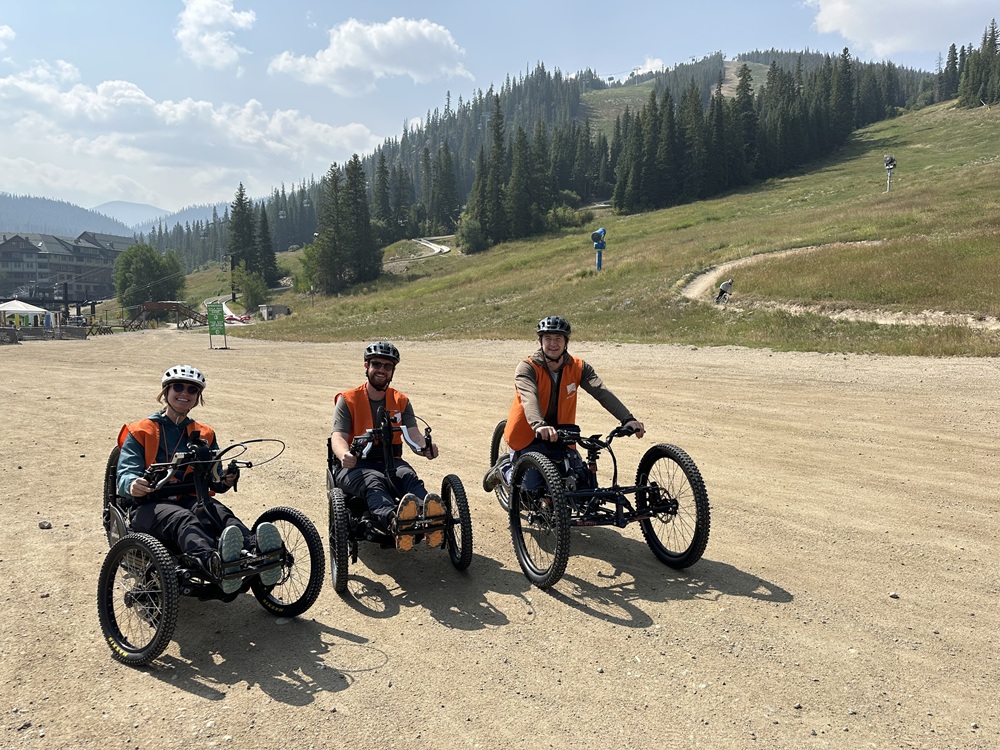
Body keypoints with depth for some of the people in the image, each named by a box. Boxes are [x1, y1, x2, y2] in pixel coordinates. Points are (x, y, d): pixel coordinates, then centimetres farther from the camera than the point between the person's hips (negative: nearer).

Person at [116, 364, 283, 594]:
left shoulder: (205, 434, 21)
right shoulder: (140, 432, 13)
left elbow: (213, 479, 14)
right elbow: (125, 474, 0)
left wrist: (225, 481, -12)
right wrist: (132, 485, -26)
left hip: (190, 501, 2)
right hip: (150, 506, -2)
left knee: (217, 511, -35)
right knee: (181, 519, -38)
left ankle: (257, 551, -66)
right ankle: (213, 563, -72)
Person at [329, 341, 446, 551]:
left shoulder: (401, 402, 14)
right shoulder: (348, 400, 6)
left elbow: (412, 433, -1)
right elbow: (338, 436, -8)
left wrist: (425, 448, -28)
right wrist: (345, 455, -34)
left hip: (390, 462, 3)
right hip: (356, 465, -2)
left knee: (409, 477, -33)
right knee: (373, 482, -37)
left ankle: (429, 518, -65)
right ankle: (395, 522, -71)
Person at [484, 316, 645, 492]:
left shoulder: (578, 367, -7)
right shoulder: (526, 368, -17)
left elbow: (602, 393, -21)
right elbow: (529, 398, -35)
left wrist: (628, 419, -35)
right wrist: (539, 425, -55)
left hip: (559, 436, 4)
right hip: (529, 436, -3)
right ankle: (503, 469, 22)